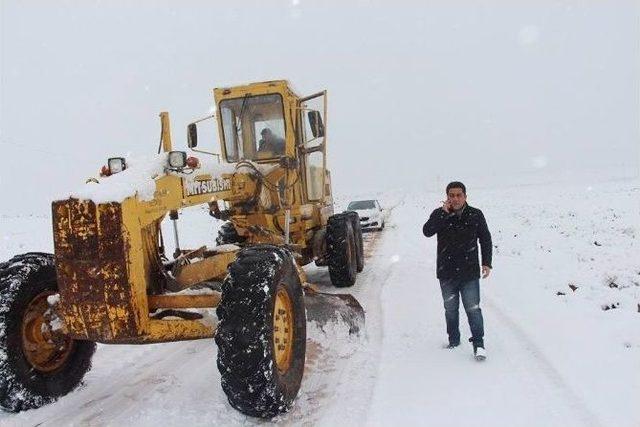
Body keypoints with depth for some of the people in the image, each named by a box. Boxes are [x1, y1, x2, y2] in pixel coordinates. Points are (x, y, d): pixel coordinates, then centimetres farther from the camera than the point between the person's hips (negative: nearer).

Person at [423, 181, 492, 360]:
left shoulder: (475, 215, 0)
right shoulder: (439, 215, -3)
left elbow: (486, 239, 10)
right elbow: (427, 231, -21)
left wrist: (487, 263, 3)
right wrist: (444, 212, -24)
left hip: (470, 272, -1)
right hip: (447, 273, 1)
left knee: (473, 309, -4)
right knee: (450, 309, 14)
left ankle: (478, 343, 8)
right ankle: (454, 340, 30)